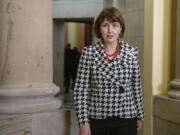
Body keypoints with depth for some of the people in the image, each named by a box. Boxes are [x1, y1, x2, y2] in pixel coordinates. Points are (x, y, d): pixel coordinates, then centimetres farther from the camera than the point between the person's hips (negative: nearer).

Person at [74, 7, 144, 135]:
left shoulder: (132, 52, -1)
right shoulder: (89, 52, -5)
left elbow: (137, 87, 6)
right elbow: (81, 89, -5)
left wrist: (140, 115, 11)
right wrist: (83, 122, -8)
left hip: (126, 119, 1)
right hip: (97, 119, 0)